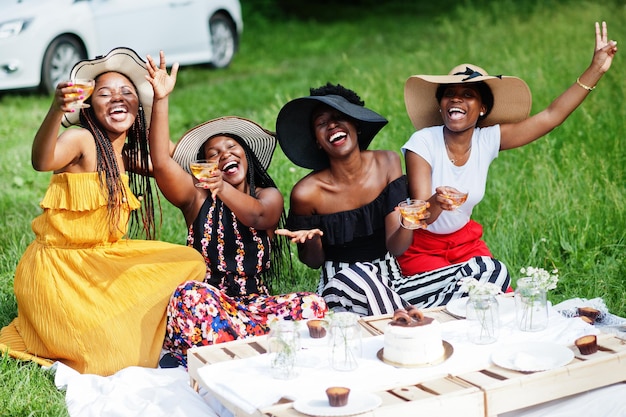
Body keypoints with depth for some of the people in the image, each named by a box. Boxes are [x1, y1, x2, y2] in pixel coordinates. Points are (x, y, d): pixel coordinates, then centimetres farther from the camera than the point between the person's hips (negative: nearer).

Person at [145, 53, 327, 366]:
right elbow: (161, 163, -10)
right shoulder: (197, 198, 8)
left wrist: (224, 189, -36)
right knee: (190, 295, -36)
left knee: (312, 305, -26)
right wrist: (161, 99, -19)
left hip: (256, 303, 1)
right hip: (211, 303, -1)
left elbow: (257, 216, -16)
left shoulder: (269, 196, 9)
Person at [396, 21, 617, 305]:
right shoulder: (423, 144, -21)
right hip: (420, 247, -4)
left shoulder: (488, 140, -9)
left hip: (464, 242, 4)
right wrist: (436, 203, -51)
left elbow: (551, 116, -9)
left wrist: (596, 69, -11)